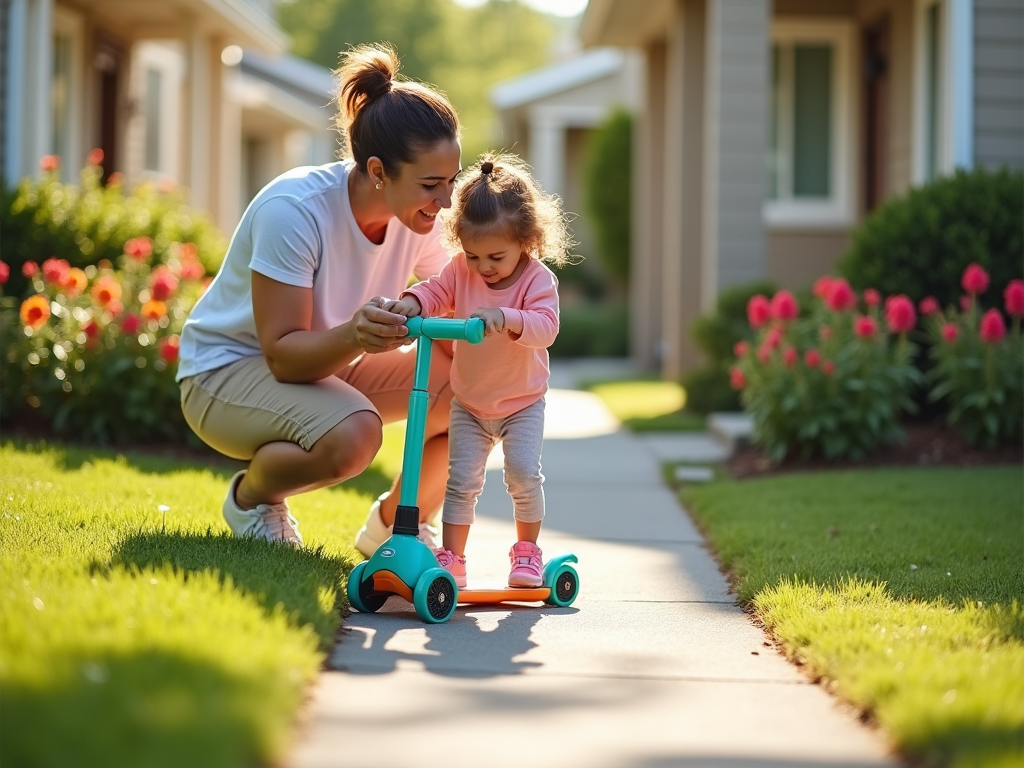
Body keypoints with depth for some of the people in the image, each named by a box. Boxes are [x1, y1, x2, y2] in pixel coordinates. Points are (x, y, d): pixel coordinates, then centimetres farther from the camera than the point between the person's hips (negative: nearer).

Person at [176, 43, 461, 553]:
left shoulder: (419, 218, -11)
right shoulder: (294, 210, -29)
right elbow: (283, 354, -30)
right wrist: (353, 335, -50)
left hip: (329, 365, 7)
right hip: (226, 370, -7)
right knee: (352, 434, -37)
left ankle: (395, 526, 8)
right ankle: (252, 494, -4)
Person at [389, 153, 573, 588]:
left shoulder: (537, 279, -20)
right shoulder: (462, 271, -7)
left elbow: (545, 326, -31)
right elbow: (436, 292, -11)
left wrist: (505, 317, -49)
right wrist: (411, 303, -34)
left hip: (523, 402, -3)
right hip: (469, 404, 3)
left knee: (524, 473, -15)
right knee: (462, 478, -5)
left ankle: (527, 551, 5)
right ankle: (451, 559, 2)